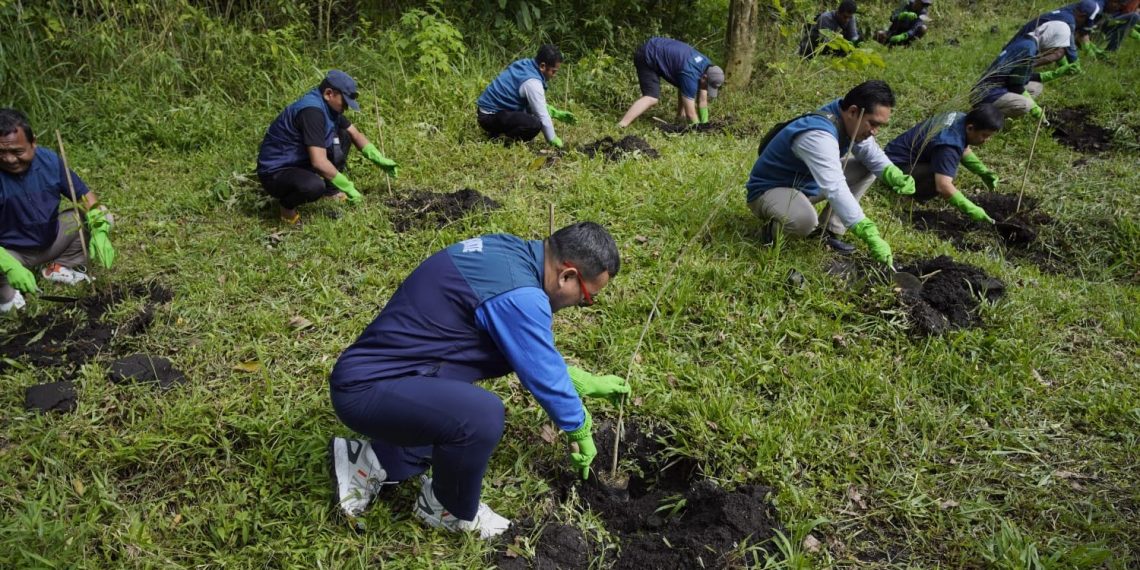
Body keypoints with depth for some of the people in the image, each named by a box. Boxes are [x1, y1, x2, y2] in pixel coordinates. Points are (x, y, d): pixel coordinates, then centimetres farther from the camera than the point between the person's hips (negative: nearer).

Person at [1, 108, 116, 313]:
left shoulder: (49, 160, -13)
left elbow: (83, 194, -5)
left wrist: (99, 230, -23)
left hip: (52, 240, 5)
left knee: (103, 217, -8)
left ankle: (59, 267, 5)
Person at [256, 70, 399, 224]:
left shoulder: (328, 105, 1)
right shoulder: (312, 110, -28)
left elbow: (355, 134, 13)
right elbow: (319, 162, -33)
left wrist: (380, 159, 2)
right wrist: (348, 188, -25)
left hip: (301, 161, 10)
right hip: (275, 172, -9)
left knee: (343, 136, 6)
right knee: (314, 186, -39)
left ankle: (331, 191, 14)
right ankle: (287, 205, -5)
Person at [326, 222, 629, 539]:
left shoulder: (509, 252, 5)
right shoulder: (517, 295, -25)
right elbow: (546, 376, -13)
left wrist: (586, 381, 24)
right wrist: (581, 432, 4)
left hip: (370, 371, 10)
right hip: (367, 389, -10)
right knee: (483, 416, -30)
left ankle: (372, 463, 21)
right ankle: (447, 509, 0)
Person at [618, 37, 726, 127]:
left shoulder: (707, 66, -4)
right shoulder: (690, 74, -31)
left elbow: (703, 101, 5)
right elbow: (691, 113, -27)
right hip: (648, 57, -10)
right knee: (652, 98, -25)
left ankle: (680, 117, 20)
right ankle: (620, 127, -34)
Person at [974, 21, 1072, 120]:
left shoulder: (1026, 42, 12)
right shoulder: (1028, 49, -17)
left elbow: (1025, 77, 23)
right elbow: (1016, 87, -17)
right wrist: (1034, 108, -7)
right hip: (988, 94, -11)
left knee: (1037, 87, 21)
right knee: (1025, 104, -33)